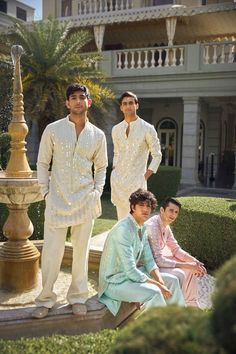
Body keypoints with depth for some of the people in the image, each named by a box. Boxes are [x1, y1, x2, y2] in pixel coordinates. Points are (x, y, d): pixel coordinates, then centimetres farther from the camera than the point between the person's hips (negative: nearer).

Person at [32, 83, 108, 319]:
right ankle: (45, 300, 16)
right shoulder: (53, 130, 1)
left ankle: (78, 297, 24)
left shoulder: (98, 135, 7)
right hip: (57, 200, -2)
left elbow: (101, 167, 15)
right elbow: (42, 163, 4)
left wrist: (97, 192, 3)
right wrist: (45, 192, -3)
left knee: (81, 250, 9)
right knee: (51, 251, -1)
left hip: (85, 201, 2)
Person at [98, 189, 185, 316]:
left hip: (132, 273, 10)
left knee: (172, 281, 7)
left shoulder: (142, 228, 4)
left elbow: (149, 261, 7)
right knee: (154, 292, -30)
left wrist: (160, 281, -9)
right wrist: (158, 285, -21)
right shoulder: (123, 230, -26)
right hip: (115, 282, -10)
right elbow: (130, 271, -28)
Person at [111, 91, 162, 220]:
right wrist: (114, 171, 9)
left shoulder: (147, 128, -5)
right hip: (117, 179, 4)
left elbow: (157, 155, -1)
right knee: (122, 217, 11)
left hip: (136, 180, -4)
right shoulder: (116, 129, 8)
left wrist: (145, 176, -6)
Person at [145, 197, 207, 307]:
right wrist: (187, 266, -27)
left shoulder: (165, 225, 2)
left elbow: (176, 249, 9)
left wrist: (194, 261, -6)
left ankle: (191, 304, 19)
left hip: (158, 260, 9)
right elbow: (158, 260, -30)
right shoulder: (153, 227, -28)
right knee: (178, 274, -26)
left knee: (193, 268, 7)